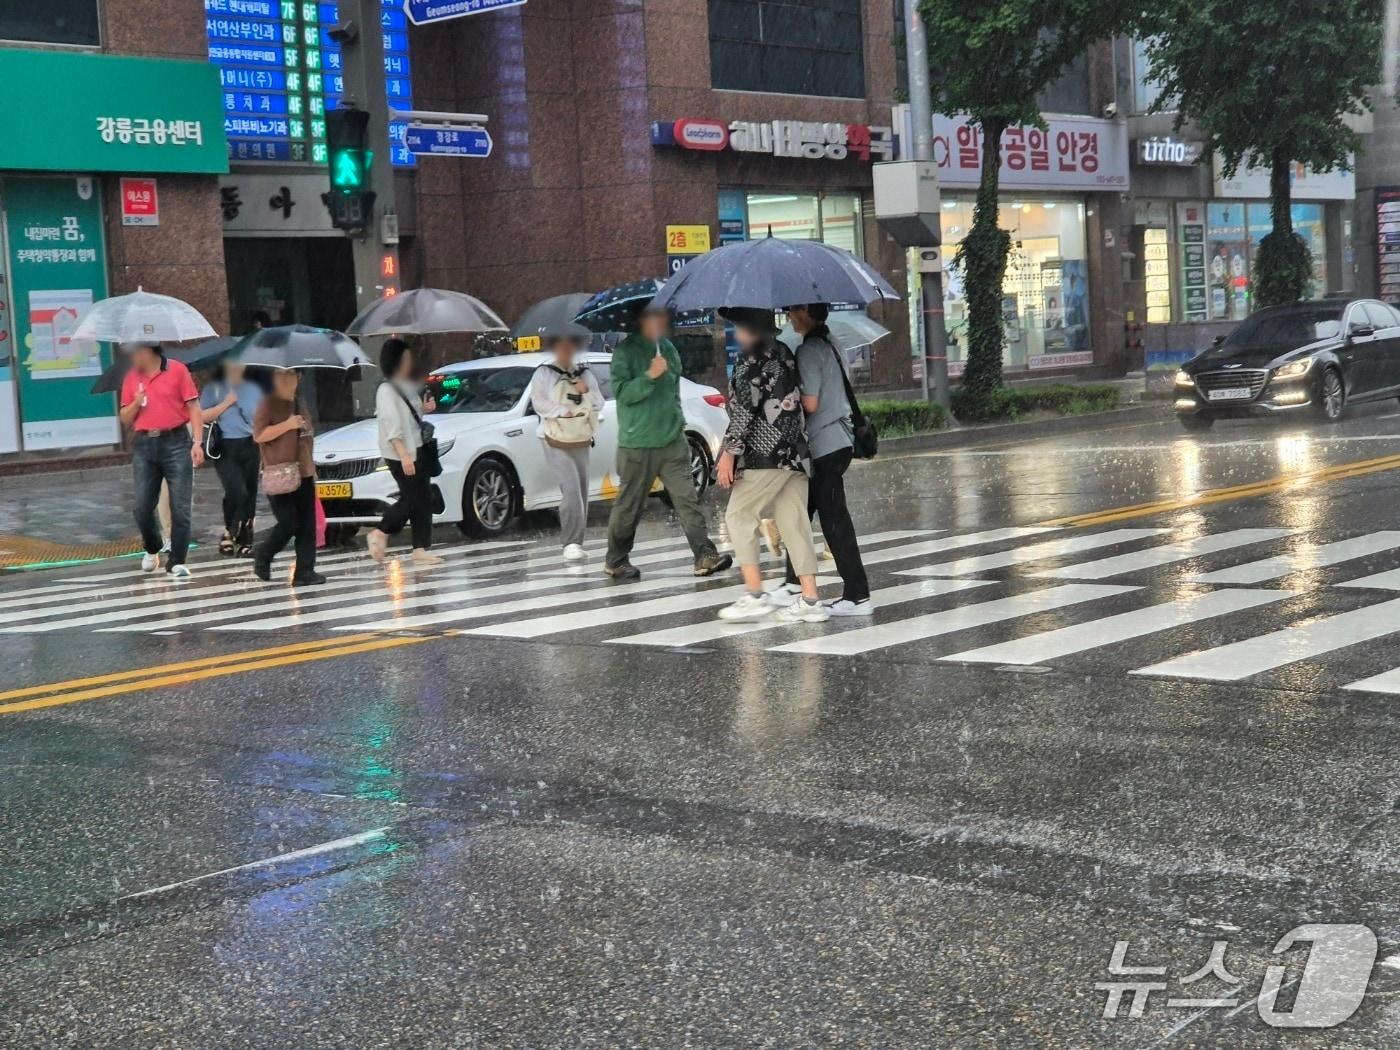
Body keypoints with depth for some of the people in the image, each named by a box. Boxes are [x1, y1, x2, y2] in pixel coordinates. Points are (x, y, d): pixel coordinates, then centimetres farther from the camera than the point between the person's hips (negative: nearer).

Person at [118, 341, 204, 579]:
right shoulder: (132, 377, 10)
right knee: (142, 508, 4)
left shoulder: (177, 370, -1)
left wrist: (197, 442, -10)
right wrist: (136, 404, -7)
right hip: (144, 446, 4)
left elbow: (194, 408, -2)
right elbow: (125, 419, 13)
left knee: (181, 508, -3)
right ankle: (152, 550, 28)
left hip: (176, 443, -4)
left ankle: (177, 562, 4)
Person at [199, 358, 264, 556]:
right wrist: (226, 403, -8)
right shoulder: (213, 388, 6)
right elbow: (202, 417, -3)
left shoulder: (253, 389, 15)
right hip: (225, 447, -3)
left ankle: (244, 542, 7)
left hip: (249, 446, 4)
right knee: (237, 491, -20)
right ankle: (229, 532, -2)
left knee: (250, 494, 0)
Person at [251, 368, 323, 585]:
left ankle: (305, 571, 1)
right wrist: (287, 425, -21)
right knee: (288, 523, -11)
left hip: (303, 474, 7)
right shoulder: (268, 404, -5)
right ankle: (262, 557, 13)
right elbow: (259, 435, -15)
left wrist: (311, 467, 25)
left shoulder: (298, 404, 19)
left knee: (307, 526, 0)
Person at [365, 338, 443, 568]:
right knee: (412, 500, -7)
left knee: (423, 499, 3)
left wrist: (424, 409, 6)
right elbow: (391, 425, -19)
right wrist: (403, 455, -25)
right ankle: (381, 533, 12)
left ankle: (420, 550, 4)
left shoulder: (407, 387, 15)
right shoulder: (386, 390, -12)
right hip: (399, 455, -9)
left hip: (417, 449, 9)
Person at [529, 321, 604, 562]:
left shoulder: (585, 373, 12)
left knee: (581, 492, 4)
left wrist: (586, 392, -7)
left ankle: (574, 543, 12)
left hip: (581, 442, 5)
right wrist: (565, 411, -16)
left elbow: (599, 405, 10)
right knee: (571, 488, -19)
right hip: (556, 442, -5)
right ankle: (571, 543, -20)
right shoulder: (543, 374, 0)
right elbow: (539, 404, -9)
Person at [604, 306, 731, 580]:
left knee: (687, 499, -5)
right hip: (637, 443, -5)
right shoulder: (626, 351, -6)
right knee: (629, 506, 4)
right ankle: (616, 560, 18)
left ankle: (705, 556, -8)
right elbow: (621, 392, -14)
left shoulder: (668, 349, 13)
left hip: (672, 442, 5)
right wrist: (649, 376, -25)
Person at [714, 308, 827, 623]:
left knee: (739, 516, 2)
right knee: (795, 523, 7)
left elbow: (745, 407, -15)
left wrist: (730, 450, -12)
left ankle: (754, 595, -4)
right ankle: (810, 600, 3)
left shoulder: (753, 357, -9)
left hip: (764, 453, -8)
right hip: (795, 451, 8)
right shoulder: (783, 352, 16)